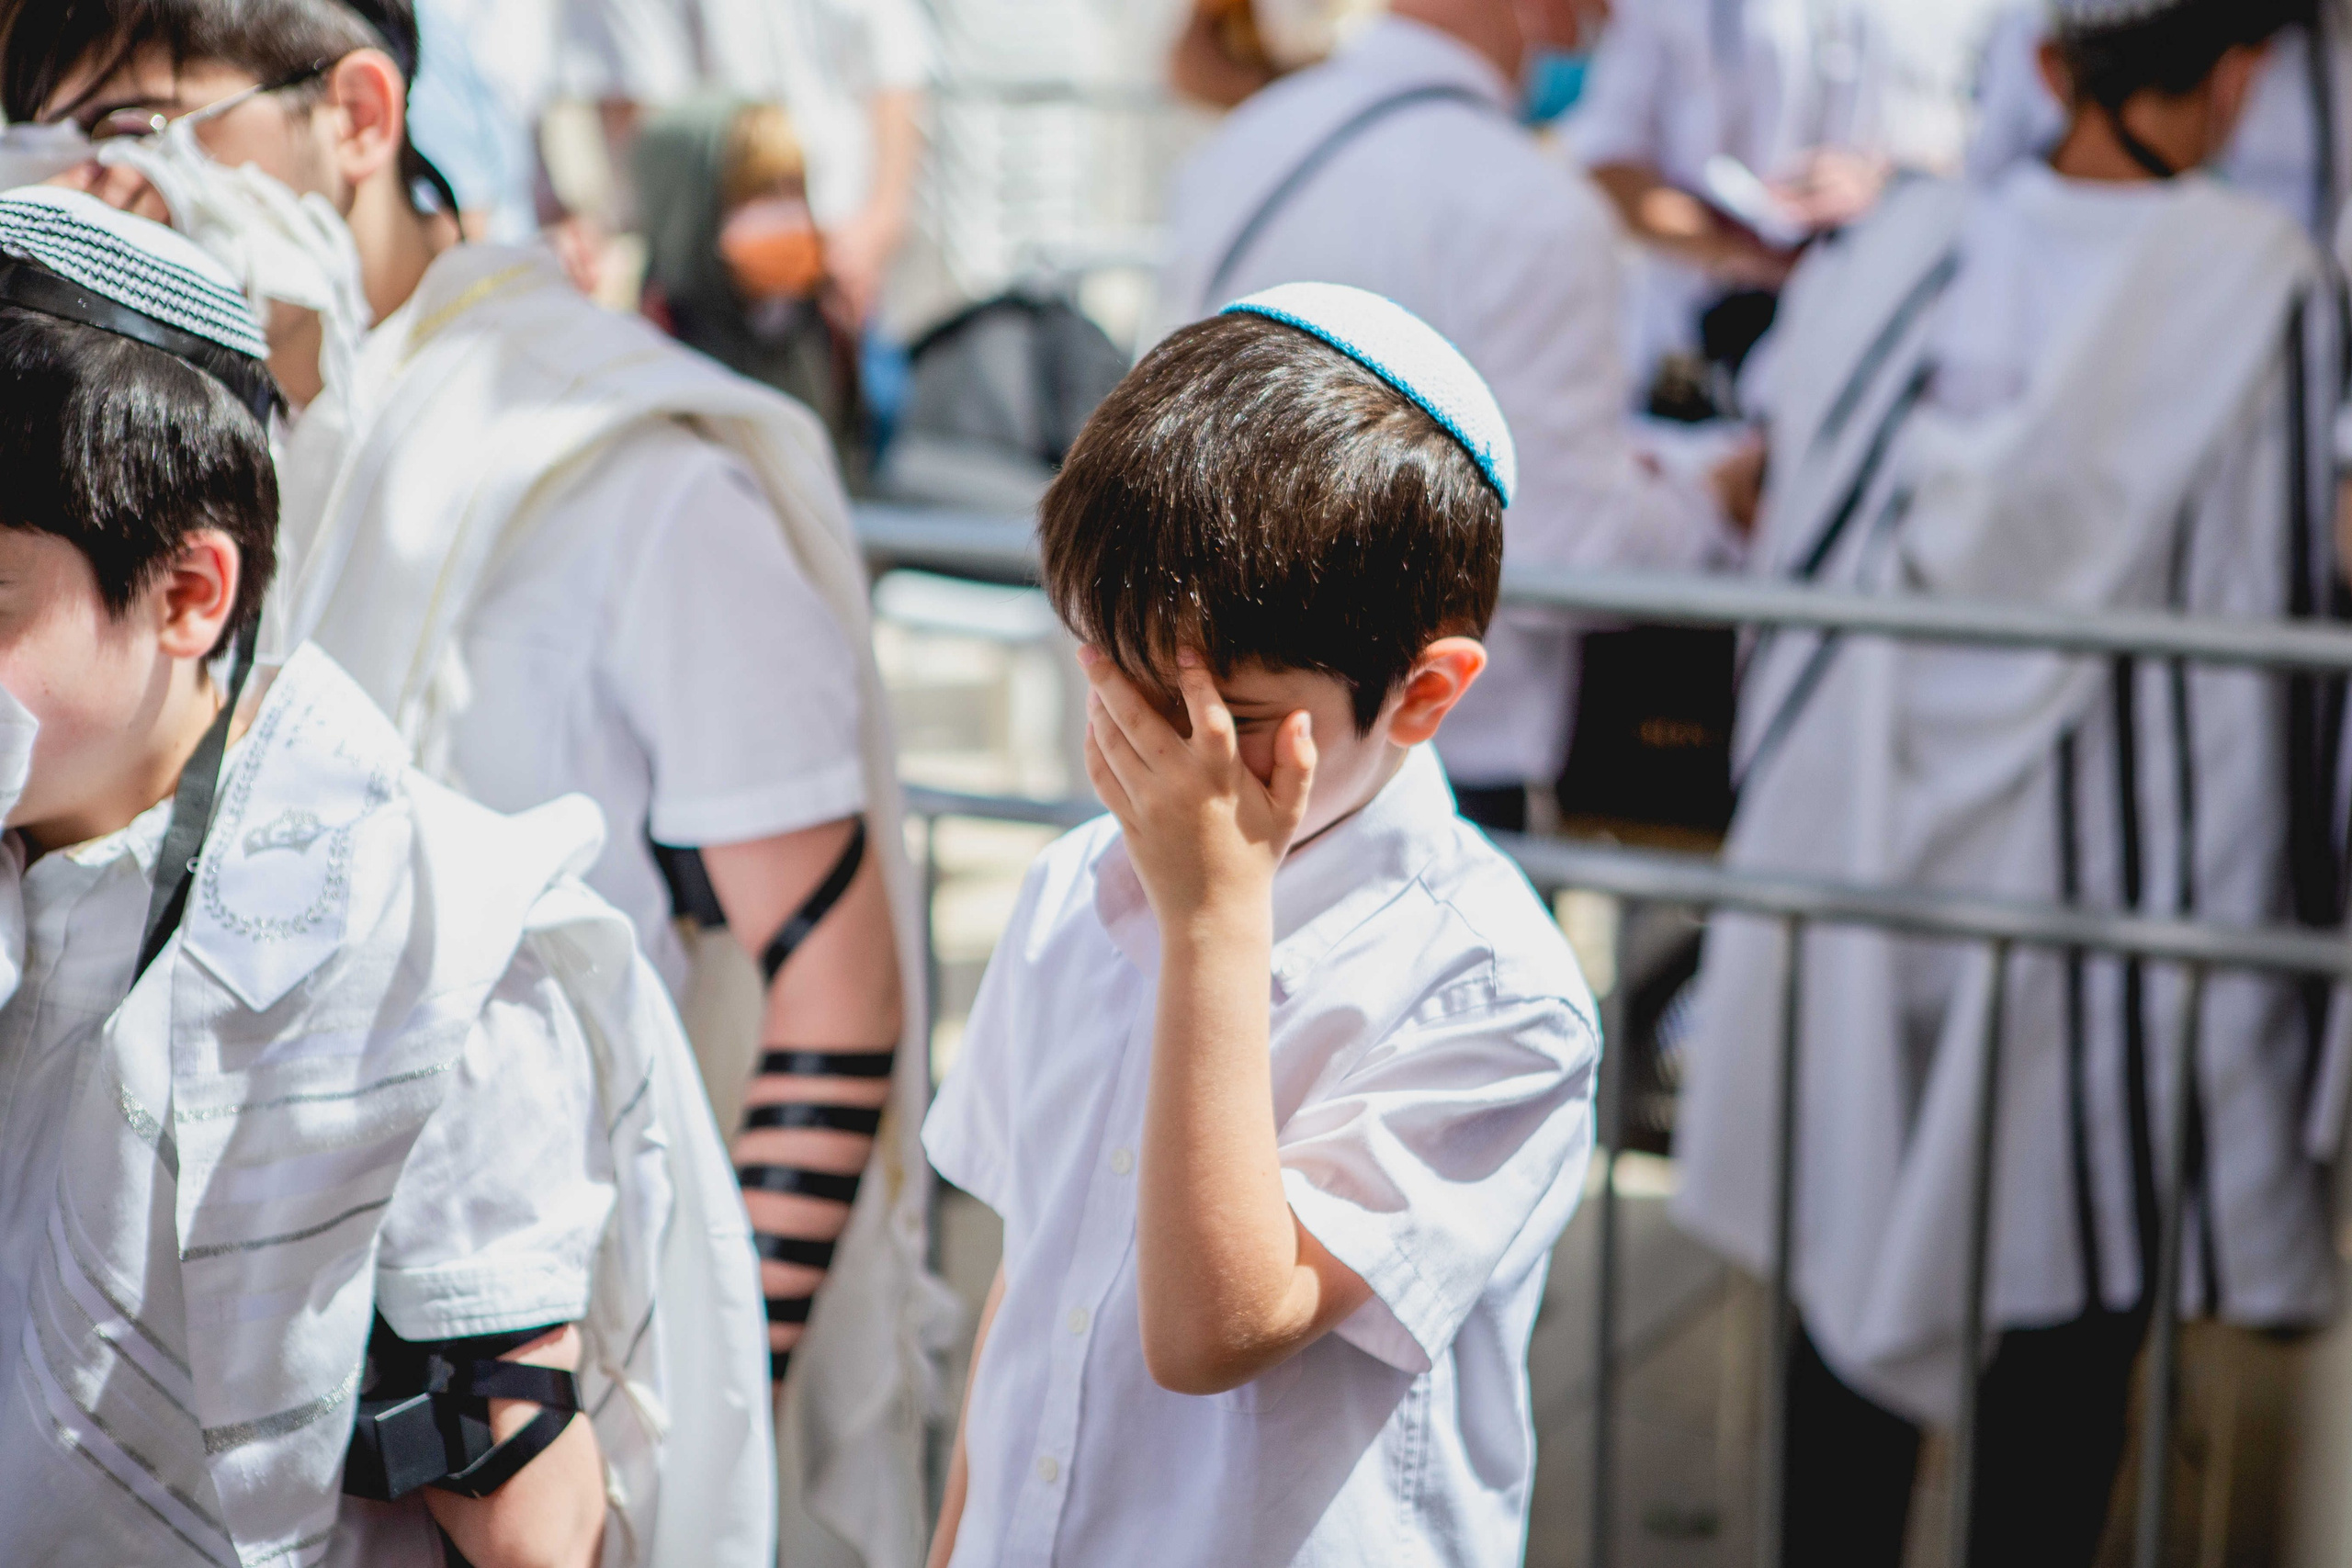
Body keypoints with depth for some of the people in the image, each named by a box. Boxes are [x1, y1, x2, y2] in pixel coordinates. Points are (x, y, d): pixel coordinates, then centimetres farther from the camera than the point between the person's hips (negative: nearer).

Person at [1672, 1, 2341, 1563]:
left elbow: (1801, 555, 6)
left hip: (1858, 843, 3)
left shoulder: (1889, 256, 1)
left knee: (1855, 1279, 15)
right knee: (2067, 1308, 8)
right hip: (2094, 873, -3)